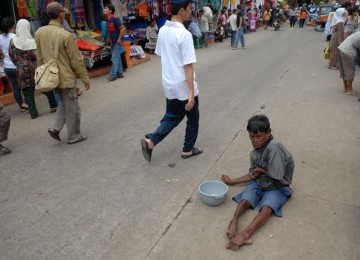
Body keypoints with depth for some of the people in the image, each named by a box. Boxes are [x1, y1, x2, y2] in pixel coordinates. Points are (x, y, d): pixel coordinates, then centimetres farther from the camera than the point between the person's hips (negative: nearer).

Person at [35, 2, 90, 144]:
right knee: (72, 108, 8)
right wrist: (85, 78, -5)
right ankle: (73, 136, 18)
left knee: (64, 103, 26)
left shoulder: (39, 32, 2)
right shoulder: (65, 35, -18)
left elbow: (39, 58, 8)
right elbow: (77, 60, -14)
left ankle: (56, 128, 17)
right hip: (65, 77, -7)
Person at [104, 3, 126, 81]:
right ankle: (120, 73, 19)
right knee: (117, 58, 12)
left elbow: (123, 29, -21)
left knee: (114, 58, -7)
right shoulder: (107, 20, 8)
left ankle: (113, 75, -3)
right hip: (112, 42, 8)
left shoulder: (115, 19, -17)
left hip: (117, 42, -8)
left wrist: (119, 39, -18)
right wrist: (110, 40, 15)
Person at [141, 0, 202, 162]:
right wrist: (191, 94, -21)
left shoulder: (162, 31, 3)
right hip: (184, 87, -7)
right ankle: (188, 149, 28)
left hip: (169, 85, 7)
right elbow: (188, 66, -23)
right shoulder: (184, 34, -21)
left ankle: (150, 141, 7)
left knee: (172, 116, 21)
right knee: (193, 118, 15)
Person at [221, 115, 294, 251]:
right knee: (245, 200, -24)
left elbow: (276, 177, -23)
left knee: (267, 207, -33)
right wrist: (232, 181, 14)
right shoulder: (254, 153, -2)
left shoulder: (274, 148, -25)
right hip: (259, 183, 6)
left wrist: (261, 170, -5)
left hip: (277, 187, -6)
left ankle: (245, 233, -51)